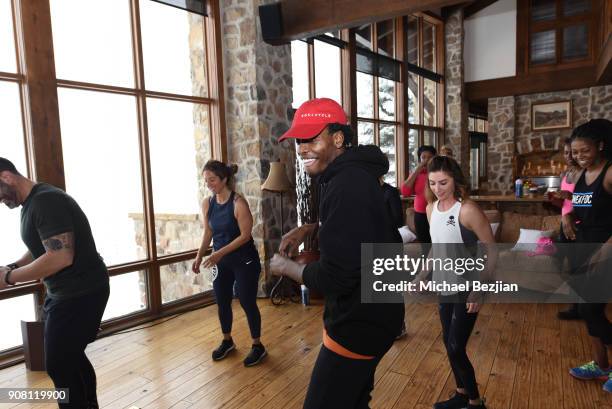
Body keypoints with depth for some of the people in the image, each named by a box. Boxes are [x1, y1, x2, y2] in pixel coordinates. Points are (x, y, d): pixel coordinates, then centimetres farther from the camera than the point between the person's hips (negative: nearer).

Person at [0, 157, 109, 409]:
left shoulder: (46, 201, -21)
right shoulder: (32, 203, 10)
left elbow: (60, 257, -29)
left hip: (80, 294, -10)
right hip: (66, 292, 10)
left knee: (59, 365, -1)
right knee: (70, 356, 22)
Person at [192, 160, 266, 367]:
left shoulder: (238, 203, -20)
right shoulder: (207, 204, -1)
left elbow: (245, 235, -20)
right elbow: (208, 232, 10)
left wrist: (220, 253, -25)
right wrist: (199, 256, 2)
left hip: (244, 261, -6)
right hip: (221, 262, 6)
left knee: (247, 303, 3)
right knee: (222, 303, 14)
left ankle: (258, 346, 21)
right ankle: (227, 341, 36)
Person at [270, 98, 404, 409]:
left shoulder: (347, 186, -28)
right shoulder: (354, 173, 4)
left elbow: (334, 278, -29)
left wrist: (285, 266, -11)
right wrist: (309, 228, 8)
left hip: (360, 324, -10)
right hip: (370, 315, 10)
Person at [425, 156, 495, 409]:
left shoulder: (468, 210, -21)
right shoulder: (431, 208, 1)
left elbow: (492, 251, -16)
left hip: (467, 290, -7)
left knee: (456, 349, 0)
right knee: (449, 344, 16)